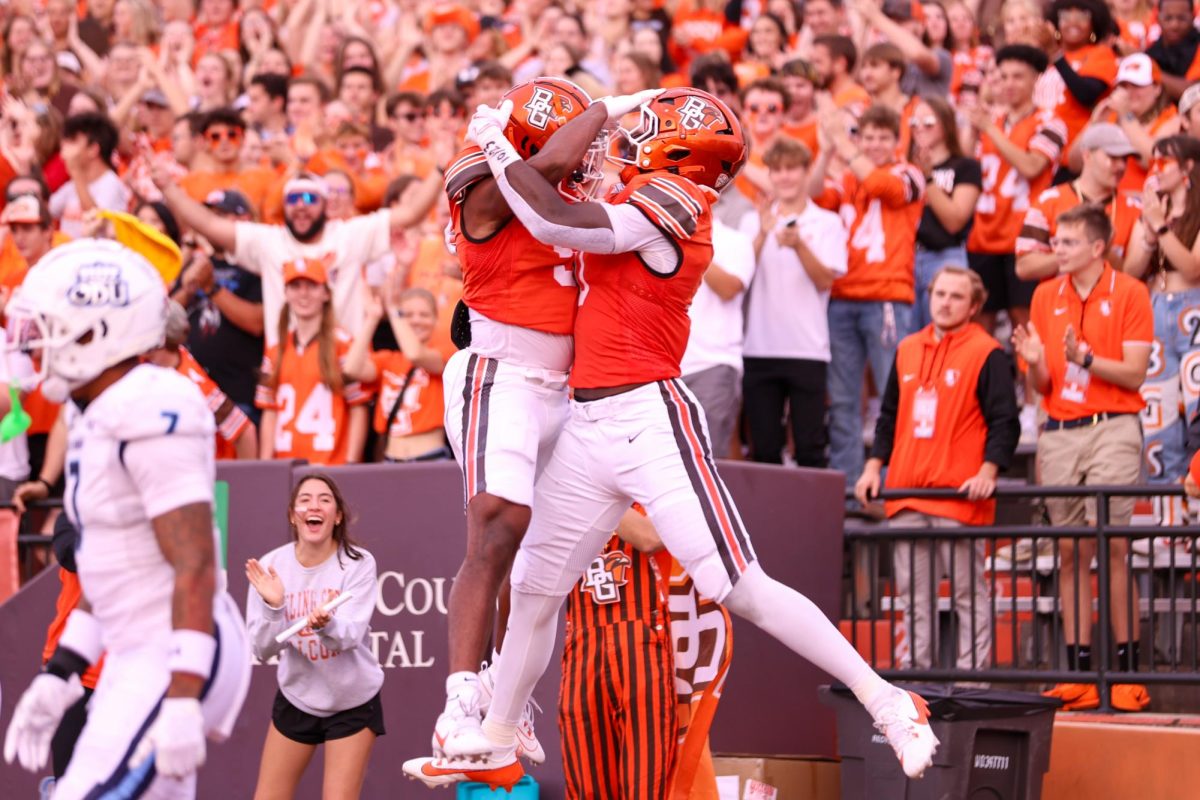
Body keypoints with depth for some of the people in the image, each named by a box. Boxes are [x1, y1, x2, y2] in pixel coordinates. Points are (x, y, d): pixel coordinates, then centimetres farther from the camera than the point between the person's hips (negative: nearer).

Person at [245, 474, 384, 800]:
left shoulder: (358, 563, -16)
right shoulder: (271, 566, -12)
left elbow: (350, 634, -26)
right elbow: (262, 649, -13)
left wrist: (325, 624, -48)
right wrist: (274, 607, -32)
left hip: (353, 702, -2)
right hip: (296, 700, 2)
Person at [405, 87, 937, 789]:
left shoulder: (666, 204, -13)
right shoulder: (640, 206, 14)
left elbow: (556, 220, -22)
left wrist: (498, 145, -11)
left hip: (649, 421, -9)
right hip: (589, 432, 9)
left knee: (743, 590, -13)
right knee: (535, 592, 15)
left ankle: (889, 703, -8)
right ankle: (496, 750, 28)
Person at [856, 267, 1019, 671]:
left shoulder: (986, 354, -3)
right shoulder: (908, 350, 15)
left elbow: (1004, 421, -7)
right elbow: (890, 416, 22)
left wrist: (988, 472, -18)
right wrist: (874, 465, 12)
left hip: (960, 495, -6)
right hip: (906, 494, 6)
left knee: (969, 590, -1)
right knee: (913, 592, 9)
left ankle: (971, 673, 1)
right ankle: (916, 670, 15)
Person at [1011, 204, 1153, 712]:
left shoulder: (1129, 293, -1)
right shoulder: (1046, 297, 13)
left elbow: (1134, 373, -5)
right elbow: (1044, 385, 15)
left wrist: (1085, 359, -18)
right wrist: (1035, 362, -7)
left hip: (1112, 427, -4)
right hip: (1059, 435, 4)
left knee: (1114, 545, -9)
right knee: (1070, 551, 2)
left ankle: (1127, 671, -5)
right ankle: (1079, 674, 3)